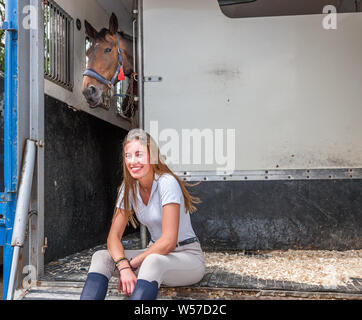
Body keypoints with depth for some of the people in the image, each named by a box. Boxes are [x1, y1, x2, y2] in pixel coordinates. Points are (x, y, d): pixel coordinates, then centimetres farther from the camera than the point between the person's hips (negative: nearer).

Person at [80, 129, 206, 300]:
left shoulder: (167, 182, -19)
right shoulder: (129, 188, 0)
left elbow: (169, 241, -23)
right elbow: (114, 236, -5)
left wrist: (131, 264, -19)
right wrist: (123, 267, -25)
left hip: (187, 255, -6)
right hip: (155, 252, 6)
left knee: (153, 261, -39)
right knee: (101, 256, -15)